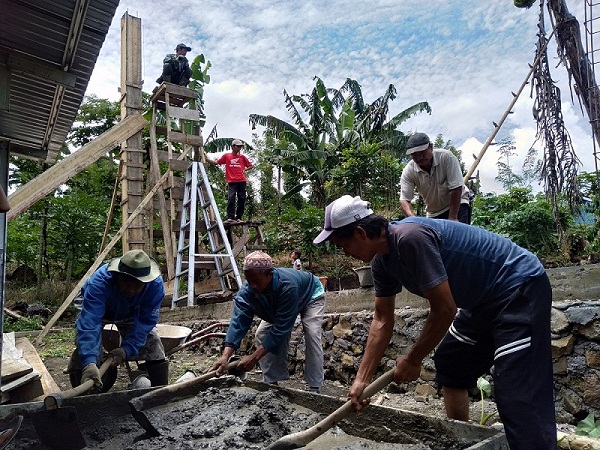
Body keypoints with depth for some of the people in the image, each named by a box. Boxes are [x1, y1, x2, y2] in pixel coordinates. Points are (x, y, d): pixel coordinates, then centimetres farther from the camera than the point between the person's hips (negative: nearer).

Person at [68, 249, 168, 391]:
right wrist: (89, 363, -63)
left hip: (130, 314, 2)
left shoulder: (156, 285, -36)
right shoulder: (99, 283, -44)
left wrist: (127, 349, -40)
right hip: (95, 307, -2)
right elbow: (89, 324, -52)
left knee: (152, 340, -8)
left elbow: (145, 322, -28)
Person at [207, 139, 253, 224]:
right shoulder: (226, 156, 10)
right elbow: (216, 162, 12)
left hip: (242, 181, 2)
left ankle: (239, 218, 8)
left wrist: (244, 170, 2)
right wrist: (206, 159, 5)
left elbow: (250, 166, 20)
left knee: (242, 200, 1)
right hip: (231, 182, -2)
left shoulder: (242, 157, 13)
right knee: (231, 199, -13)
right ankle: (230, 218, -17)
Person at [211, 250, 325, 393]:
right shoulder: (246, 291, -31)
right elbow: (238, 322, -35)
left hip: (310, 295, -5)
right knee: (262, 333, -7)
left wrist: (254, 357, -45)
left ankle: (314, 388, -13)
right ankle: (271, 382, 5)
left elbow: (280, 328, -44)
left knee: (312, 334, -24)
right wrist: (225, 356, -49)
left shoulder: (287, 286, -47)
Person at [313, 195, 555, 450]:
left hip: (521, 288, -10)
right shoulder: (381, 261, 0)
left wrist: (412, 360, -12)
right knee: (448, 364, 17)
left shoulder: (410, 237, -30)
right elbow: (382, 320, 7)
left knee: (519, 397, -14)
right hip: (485, 299, 10)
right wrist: (362, 379, 6)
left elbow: (444, 309, -26)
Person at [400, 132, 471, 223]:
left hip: (458, 203, -3)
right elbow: (404, 200, -22)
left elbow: (456, 189, -25)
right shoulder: (408, 171, -19)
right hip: (433, 213, 3)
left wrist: (452, 218, -26)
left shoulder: (446, 157, -26)